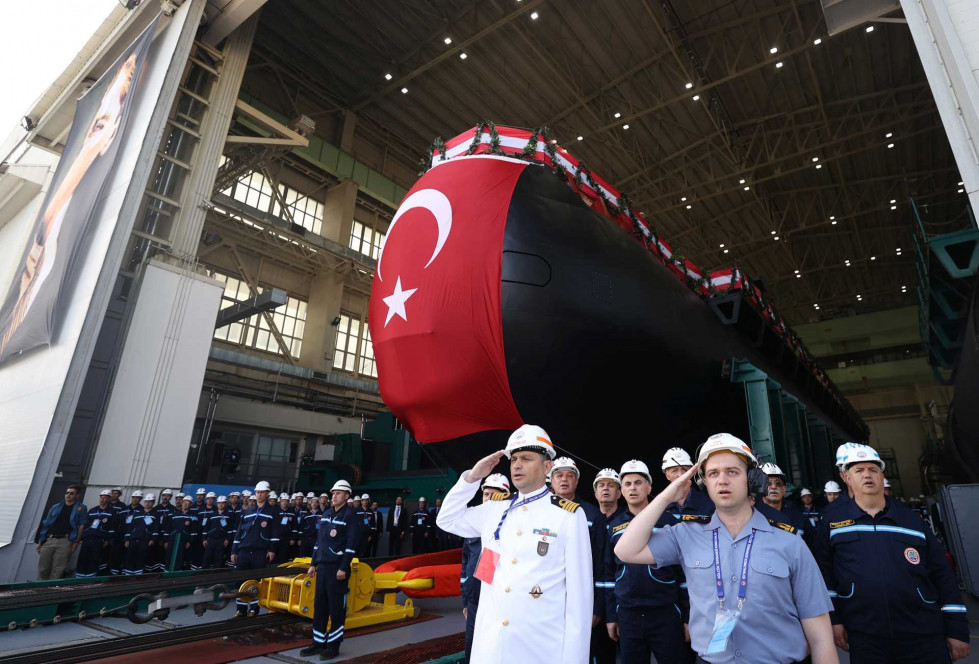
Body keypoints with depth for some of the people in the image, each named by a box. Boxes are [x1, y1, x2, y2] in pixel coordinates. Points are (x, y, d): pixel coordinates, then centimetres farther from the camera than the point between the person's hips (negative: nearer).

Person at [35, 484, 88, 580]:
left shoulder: (81, 508, 6)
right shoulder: (56, 507, 17)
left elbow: (81, 526, 0)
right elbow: (45, 524, 16)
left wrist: (76, 542, -8)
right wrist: (40, 542, 10)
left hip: (64, 541, -4)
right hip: (49, 540, 4)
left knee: (57, 571, -4)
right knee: (42, 569, 5)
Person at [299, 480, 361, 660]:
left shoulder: (350, 515, -10)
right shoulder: (326, 514, 12)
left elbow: (351, 544, -15)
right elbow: (319, 540, 17)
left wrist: (343, 568, -18)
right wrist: (313, 564, 15)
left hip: (338, 567, -7)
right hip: (322, 566, 7)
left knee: (336, 607, 1)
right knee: (319, 605, 11)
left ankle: (334, 645, 12)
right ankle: (318, 642, 23)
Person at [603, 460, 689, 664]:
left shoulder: (668, 521, -3)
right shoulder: (615, 526, 6)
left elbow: (685, 570, -1)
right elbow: (609, 572, 10)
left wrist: (688, 617, -2)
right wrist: (610, 616, 9)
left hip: (666, 615, -3)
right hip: (627, 616, 3)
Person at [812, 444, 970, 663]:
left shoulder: (912, 520, 6)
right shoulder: (832, 525, 2)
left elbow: (943, 576, 7)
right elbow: (824, 576, 5)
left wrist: (958, 631, 4)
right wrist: (834, 620, 2)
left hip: (924, 637, 1)